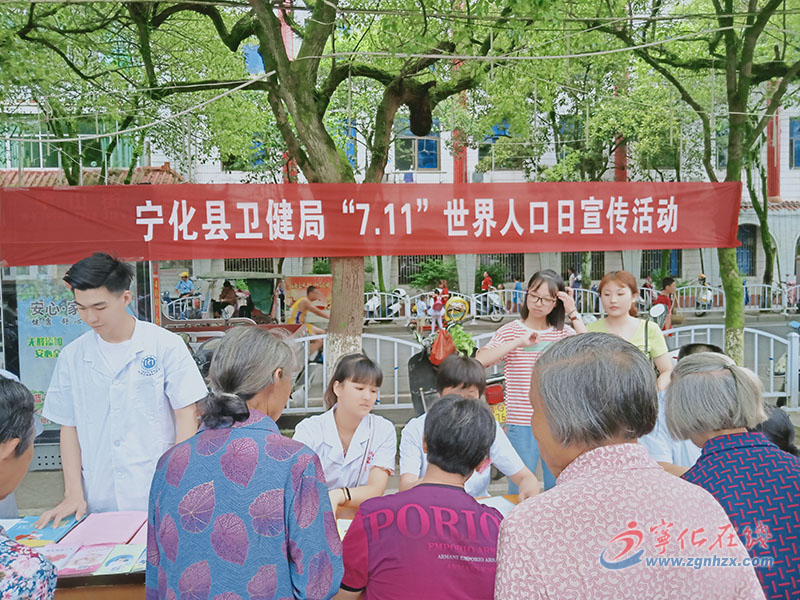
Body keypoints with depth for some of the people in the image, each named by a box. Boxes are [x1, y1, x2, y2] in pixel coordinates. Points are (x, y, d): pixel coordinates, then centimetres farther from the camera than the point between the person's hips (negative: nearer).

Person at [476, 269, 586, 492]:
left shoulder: (563, 332, 7)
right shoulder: (510, 331, 1)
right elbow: (480, 361, -13)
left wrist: (574, 314, -8)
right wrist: (519, 342, -18)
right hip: (521, 424, -2)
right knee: (520, 489, 8)